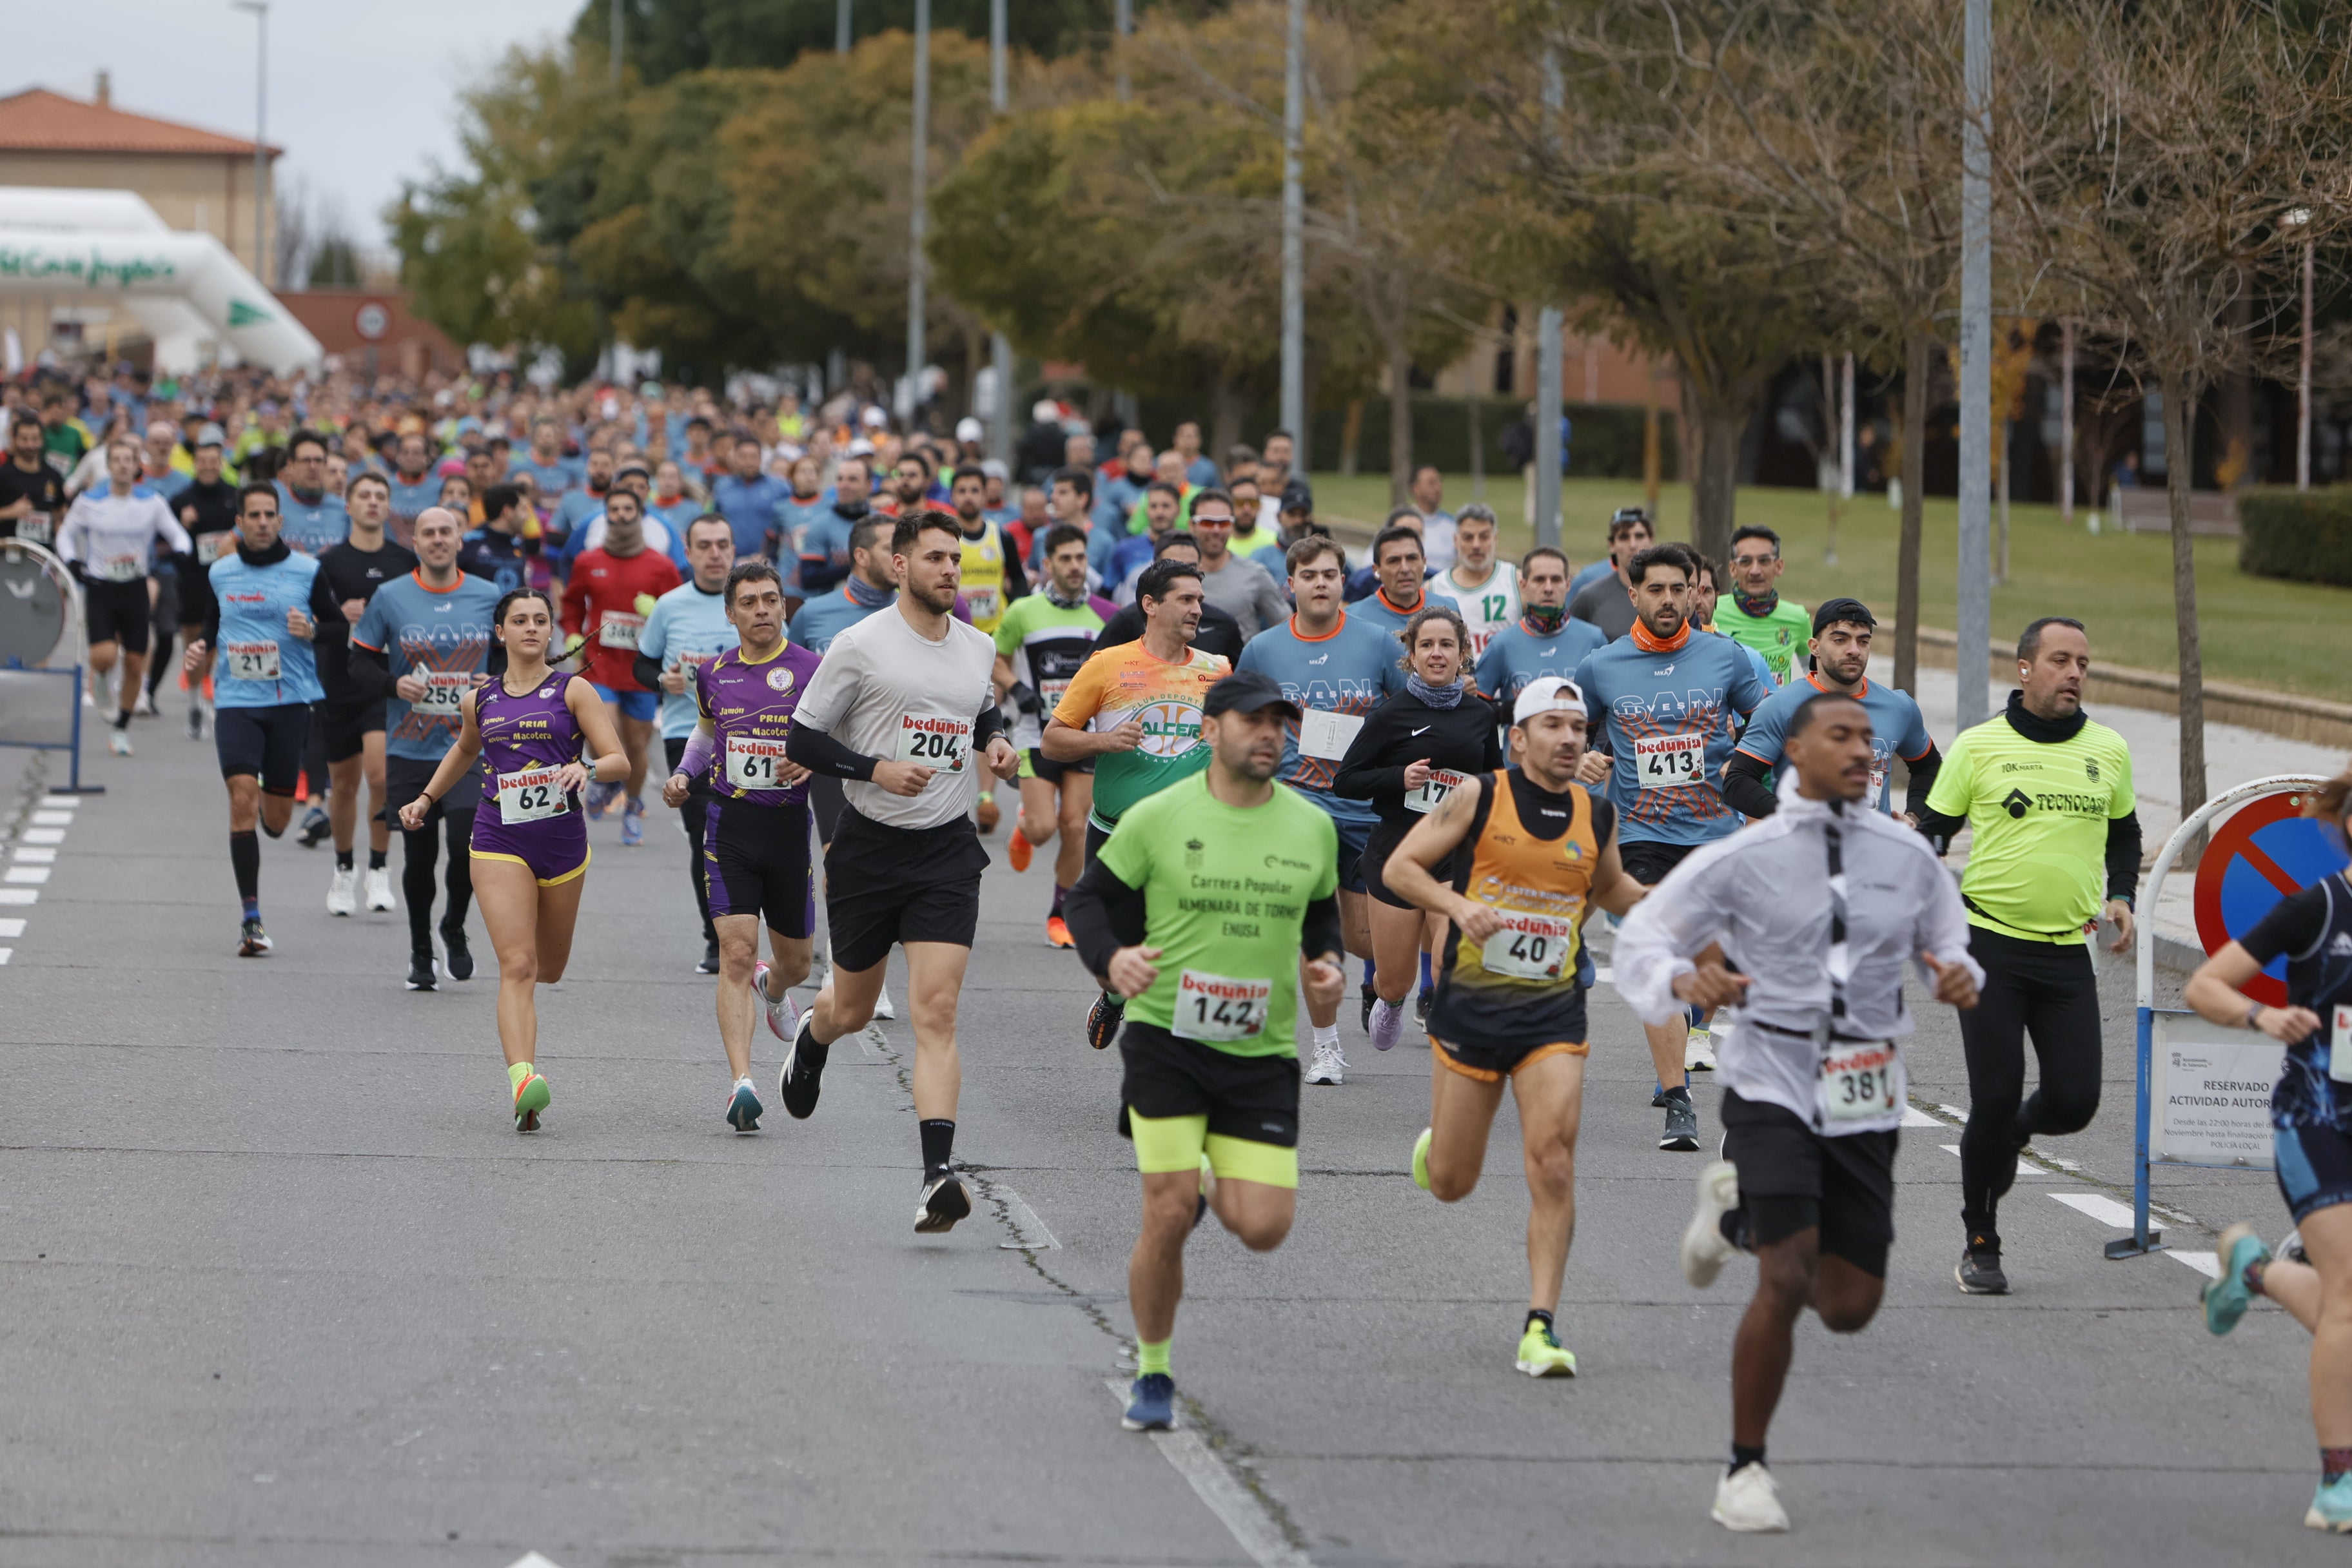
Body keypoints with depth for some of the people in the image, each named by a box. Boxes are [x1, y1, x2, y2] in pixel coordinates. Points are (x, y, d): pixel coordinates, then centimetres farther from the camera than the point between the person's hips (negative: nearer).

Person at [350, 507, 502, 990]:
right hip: (410, 752, 0)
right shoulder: (389, 598, 1)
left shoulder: (489, 598, 4)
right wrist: (394, 685, -14)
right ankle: (421, 954, 23)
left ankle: (454, 929, 13)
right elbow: (359, 665, 5)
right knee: (419, 855, 4)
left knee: (467, 846, -15)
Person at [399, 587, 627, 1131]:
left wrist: (584, 768, -25)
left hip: (562, 841, 0)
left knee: (548, 969, 16)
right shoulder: (479, 700, 9)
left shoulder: (572, 691, 1)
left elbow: (619, 760, -5)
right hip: (498, 841, 0)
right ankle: (523, 1080, -29)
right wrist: (426, 799, 27)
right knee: (517, 966, -17)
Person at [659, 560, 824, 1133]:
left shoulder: (812, 670, -5)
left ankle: (771, 988, 53)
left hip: (790, 823, 0)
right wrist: (683, 775, 12)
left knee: (795, 962, 14)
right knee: (736, 951, -15)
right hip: (730, 823, 0)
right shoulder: (713, 673, 6)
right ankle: (742, 1082, -21)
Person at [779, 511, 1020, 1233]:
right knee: (852, 1007, 14)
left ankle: (938, 1174, -20)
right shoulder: (860, 646, -8)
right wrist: (877, 769, -20)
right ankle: (811, 1039, 53)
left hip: (947, 851, 2)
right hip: (869, 848, -2)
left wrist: (996, 741, 5)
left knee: (937, 1010, -13)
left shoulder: (980, 649, 7)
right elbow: (802, 739, -6)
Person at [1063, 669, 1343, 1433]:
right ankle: (1151, 1372, 10)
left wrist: (1326, 965, 1)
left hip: (1262, 1055, 3)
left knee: (1264, 1228, -6)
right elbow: (1092, 899, 4)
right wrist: (1112, 958, -16)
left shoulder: (1312, 828, 6)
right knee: (1168, 1215, -11)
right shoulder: (1156, 818, -3)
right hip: (1165, 1040, -3)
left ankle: (1212, 1186, 33)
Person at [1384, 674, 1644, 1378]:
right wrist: (1457, 904, -20)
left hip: (1553, 1013, 2)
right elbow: (1399, 869, -3)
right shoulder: (1477, 797, -5)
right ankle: (1436, 1140, 45)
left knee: (1553, 1162, -15)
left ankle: (1540, 1324, -11)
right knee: (1452, 1185, 7)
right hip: (1471, 1004, -2)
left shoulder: (1597, 817, 6)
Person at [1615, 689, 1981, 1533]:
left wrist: (1962, 980, -7)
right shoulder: (1745, 857, -4)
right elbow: (1642, 934, 1)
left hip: (1864, 1106, 4)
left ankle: (1737, 1212, 35)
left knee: (1849, 1306, 5)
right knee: (1787, 1283, -19)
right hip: (1773, 1089, -4)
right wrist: (1685, 981, -21)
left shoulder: (1907, 855, 6)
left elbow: (1951, 946, 17)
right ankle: (1745, 1471, -2)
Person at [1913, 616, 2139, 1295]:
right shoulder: (1979, 746, -3)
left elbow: (2124, 832, 22)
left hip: (2068, 952, 3)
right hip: (1990, 945, -3)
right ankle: (1980, 1246, 10)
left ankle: (2011, 1136, 31)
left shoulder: (2108, 751, 7)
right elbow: (1932, 831, 5)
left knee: (2074, 1101, -5)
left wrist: (2119, 896, 6)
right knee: (1996, 1097, -6)